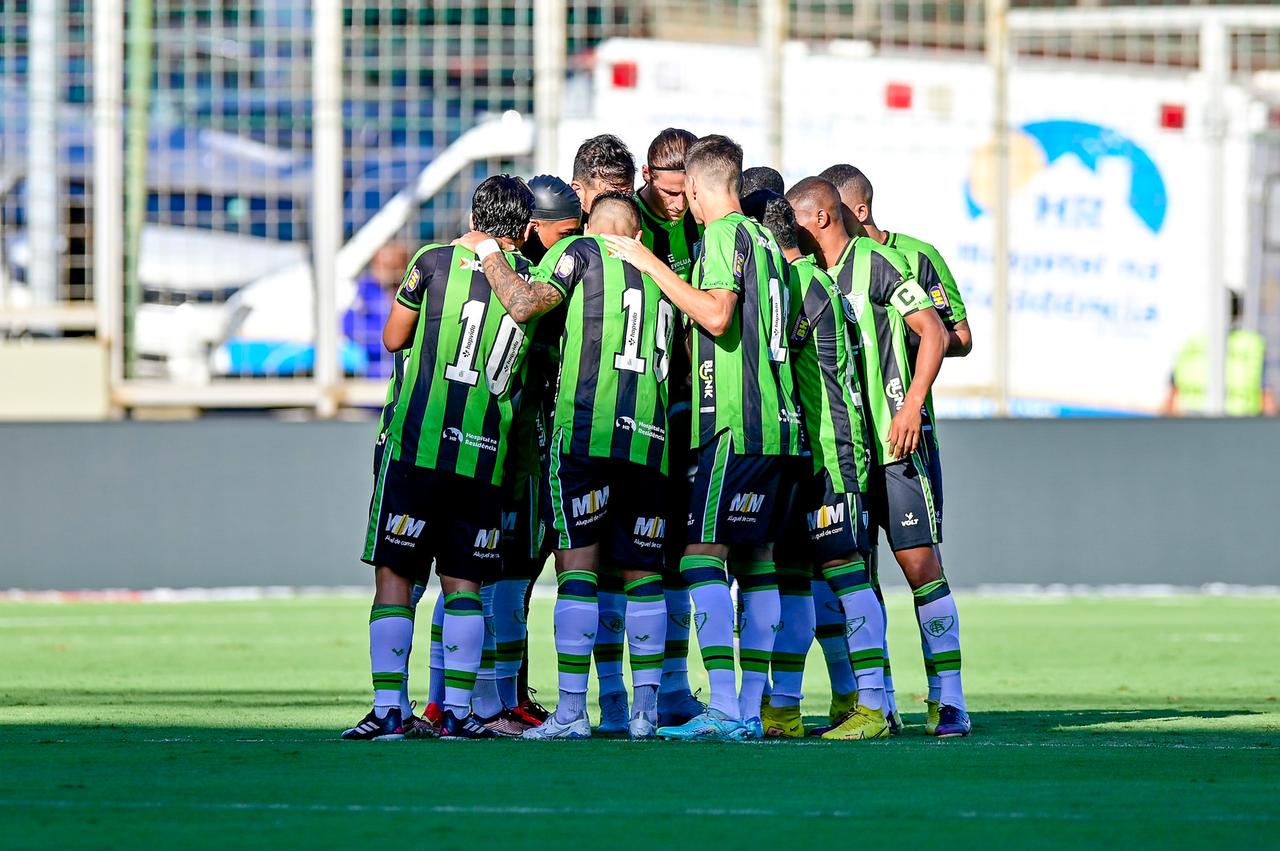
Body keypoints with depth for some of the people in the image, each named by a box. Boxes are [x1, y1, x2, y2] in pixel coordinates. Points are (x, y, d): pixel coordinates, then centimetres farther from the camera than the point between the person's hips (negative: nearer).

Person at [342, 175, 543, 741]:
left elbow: (393, 339, 10)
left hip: (414, 445, -2)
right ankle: (456, 709, 1)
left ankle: (389, 707, -4)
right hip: (485, 456, 2)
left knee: (395, 576, 2)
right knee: (464, 582, 9)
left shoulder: (434, 262, -1)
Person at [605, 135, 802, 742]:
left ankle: (724, 709, -21)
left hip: (734, 422, -9)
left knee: (702, 554, -12)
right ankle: (751, 711, 8)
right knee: (753, 560, 9)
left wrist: (651, 265, -13)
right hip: (776, 420, 9)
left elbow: (717, 315, -21)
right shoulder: (764, 239, 19)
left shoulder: (724, 235, -7)